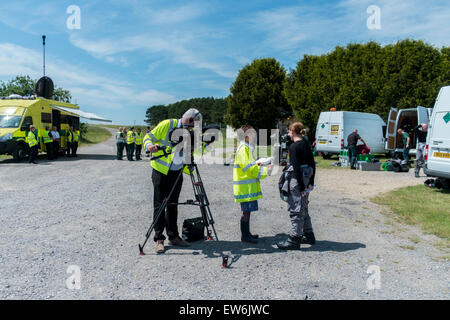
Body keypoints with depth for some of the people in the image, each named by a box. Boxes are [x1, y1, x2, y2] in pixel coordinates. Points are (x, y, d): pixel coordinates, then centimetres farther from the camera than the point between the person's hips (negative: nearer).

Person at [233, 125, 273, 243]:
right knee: (246, 211, -5)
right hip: (245, 186, -10)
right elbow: (249, 168, -18)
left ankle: (246, 233, 24)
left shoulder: (247, 148, 19)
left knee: (247, 210, 15)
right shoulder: (243, 148, -14)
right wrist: (265, 170, -14)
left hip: (249, 186, 10)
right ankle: (245, 236, 2)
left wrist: (258, 165, 11)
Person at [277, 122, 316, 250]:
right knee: (303, 208, 19)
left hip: (296, 180, -9)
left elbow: (297, 168, -20)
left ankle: (294, 239, 6)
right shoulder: (306, 145, 10)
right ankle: (308, 235, 29)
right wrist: (311, 182, 13)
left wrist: (301, 186, -17)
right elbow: (312, 164, 11)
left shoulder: (294, 147, -15)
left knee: (295, 209, -2)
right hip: (305, 178, 9)